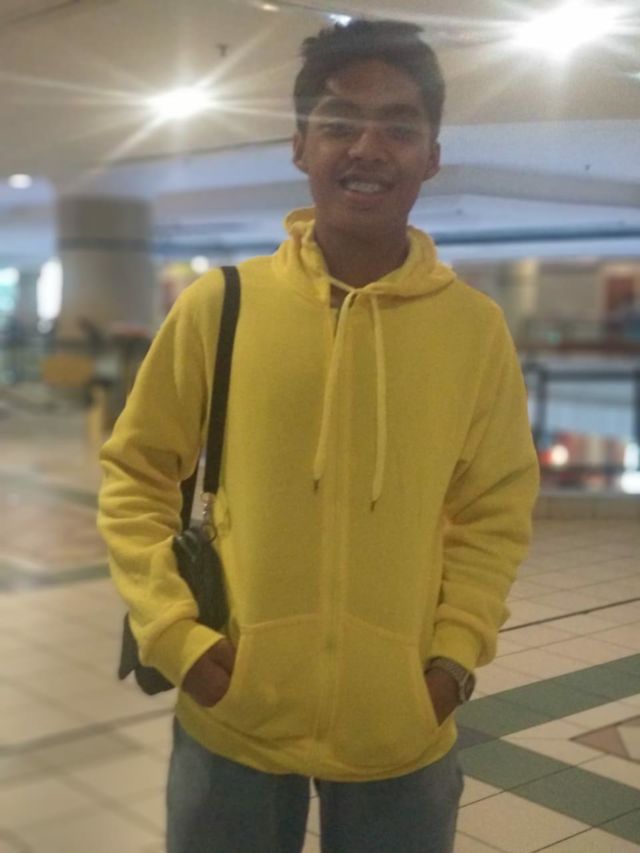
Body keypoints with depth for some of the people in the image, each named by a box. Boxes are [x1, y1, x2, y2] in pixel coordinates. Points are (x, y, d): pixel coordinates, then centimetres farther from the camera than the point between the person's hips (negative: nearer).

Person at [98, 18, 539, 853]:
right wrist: (175, 636, -7)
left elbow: (496, 512, 5)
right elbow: (135, 476, 1)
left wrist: (455, 655, -5)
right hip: (234, 721, 0)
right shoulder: (219, 304, -6)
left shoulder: (476, 327, -4)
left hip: (401, 733, 1)